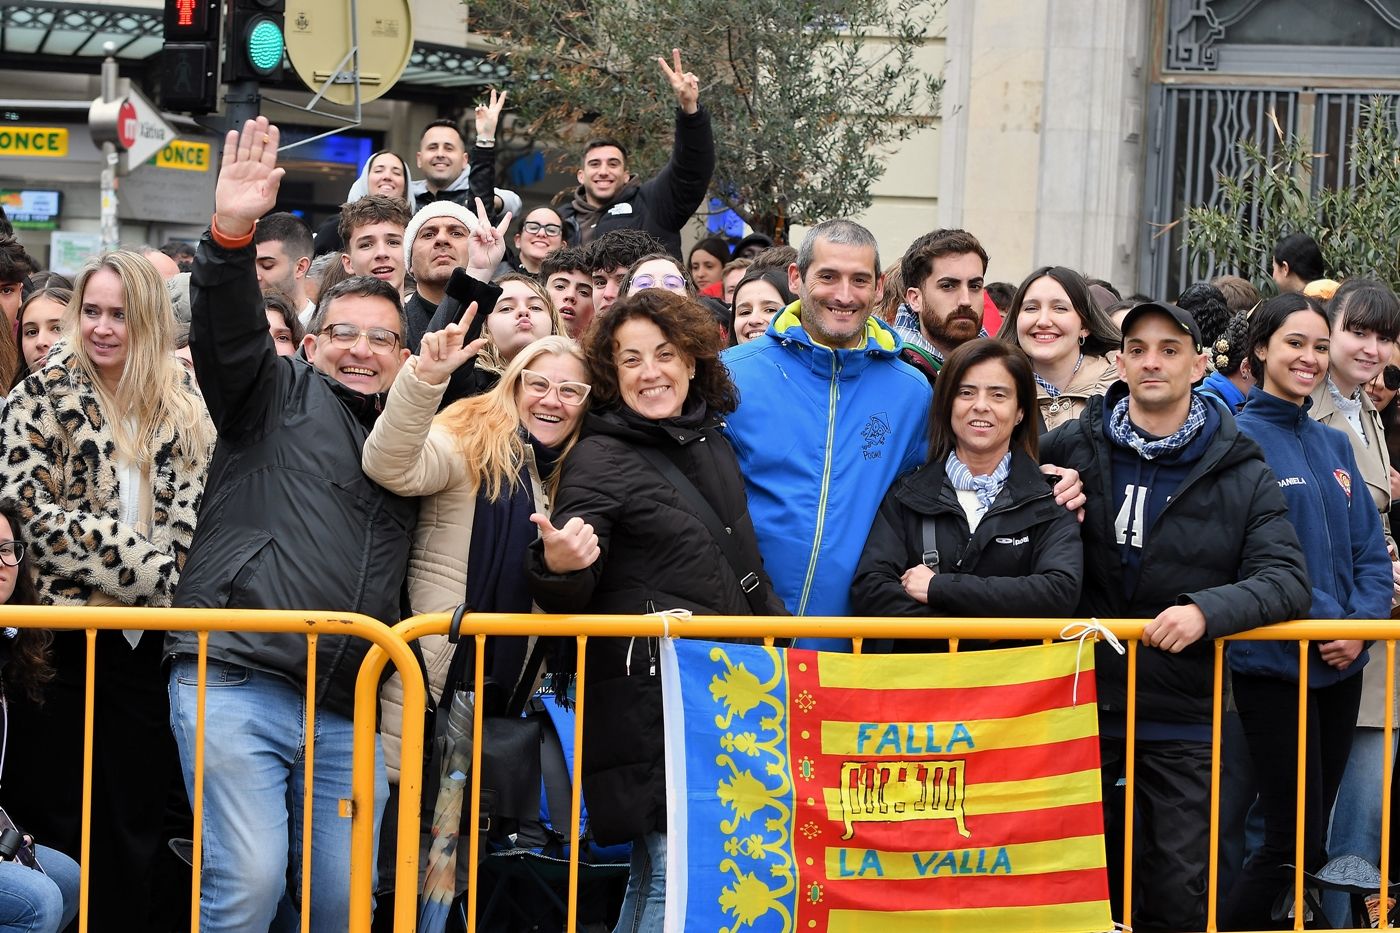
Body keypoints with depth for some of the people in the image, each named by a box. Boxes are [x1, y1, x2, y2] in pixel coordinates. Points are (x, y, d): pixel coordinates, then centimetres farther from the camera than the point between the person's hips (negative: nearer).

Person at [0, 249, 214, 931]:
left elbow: (192, 515, 10)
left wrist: (163, 578, -9)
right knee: (61, 819, 1)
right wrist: (141, 562, -13)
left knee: (136, 823, 7)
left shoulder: (184, 411, 9)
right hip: (66, 638, -3)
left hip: (148, 639, 3)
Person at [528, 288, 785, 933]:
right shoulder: (599, 459, -7)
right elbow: (570, 600, -12)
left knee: (655, 873, 11)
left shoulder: (712, 444, 13)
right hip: (648, 704, -7)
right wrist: (559, 568, -33)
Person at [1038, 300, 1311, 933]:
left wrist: (1207, 609, -26)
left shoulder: (1242, 474, -1)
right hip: (1080, 707, 1)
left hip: (1182, 720, -1)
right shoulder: (1070, 449, 3)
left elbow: (1286, 581, -10)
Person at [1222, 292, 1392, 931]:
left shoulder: (1333, 444, 14)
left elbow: (1369, 549, 10)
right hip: (1274, 662, -7)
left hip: (1340, 663, 7)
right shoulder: (1240, 439, -8)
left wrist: (1360, 623, -7)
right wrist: (1321, 620, -18)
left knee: (1309, 839, 10)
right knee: (1297, 843, -8)